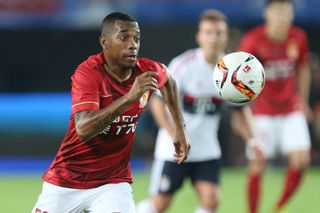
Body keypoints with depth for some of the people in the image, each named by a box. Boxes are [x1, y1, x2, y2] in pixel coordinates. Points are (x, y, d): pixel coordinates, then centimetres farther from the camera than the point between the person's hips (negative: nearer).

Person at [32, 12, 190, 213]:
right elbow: (83, 130, -36)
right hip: (66, 181, -2)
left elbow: (168, 81, 20)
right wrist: (129, 97, -42)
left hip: (113, 182, 2)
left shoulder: (148, 72, -7)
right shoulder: (88, 73, -21)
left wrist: (180, 128, 15)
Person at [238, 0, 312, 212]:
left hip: (291, 111, 3)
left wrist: (302, 101, 15)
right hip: (262, 112, -3)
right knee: (258, 165, -4)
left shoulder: (298, 38, -2)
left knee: (301, 159, -9)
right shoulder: (253, 40, -13)